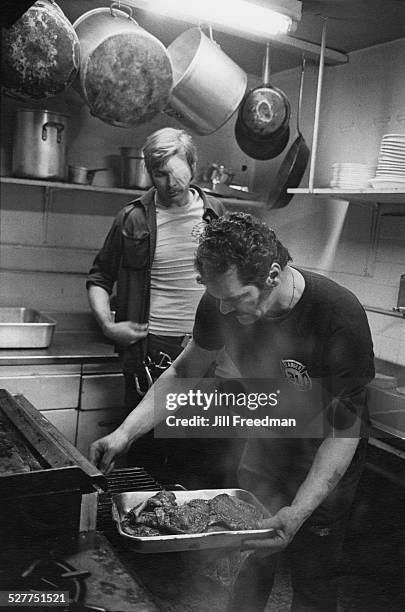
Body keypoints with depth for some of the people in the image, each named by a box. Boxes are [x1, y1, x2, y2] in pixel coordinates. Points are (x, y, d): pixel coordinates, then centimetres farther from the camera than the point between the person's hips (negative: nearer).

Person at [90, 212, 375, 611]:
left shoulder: (339, 318, -32)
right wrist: (125, 433, -14)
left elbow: (343, 430, -26)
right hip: (264, 448, 4)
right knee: (253, 561, 13)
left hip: (323, 465, -3)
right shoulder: (223, 302, -18)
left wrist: (299, 511, -36)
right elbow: (184, 373, -4)